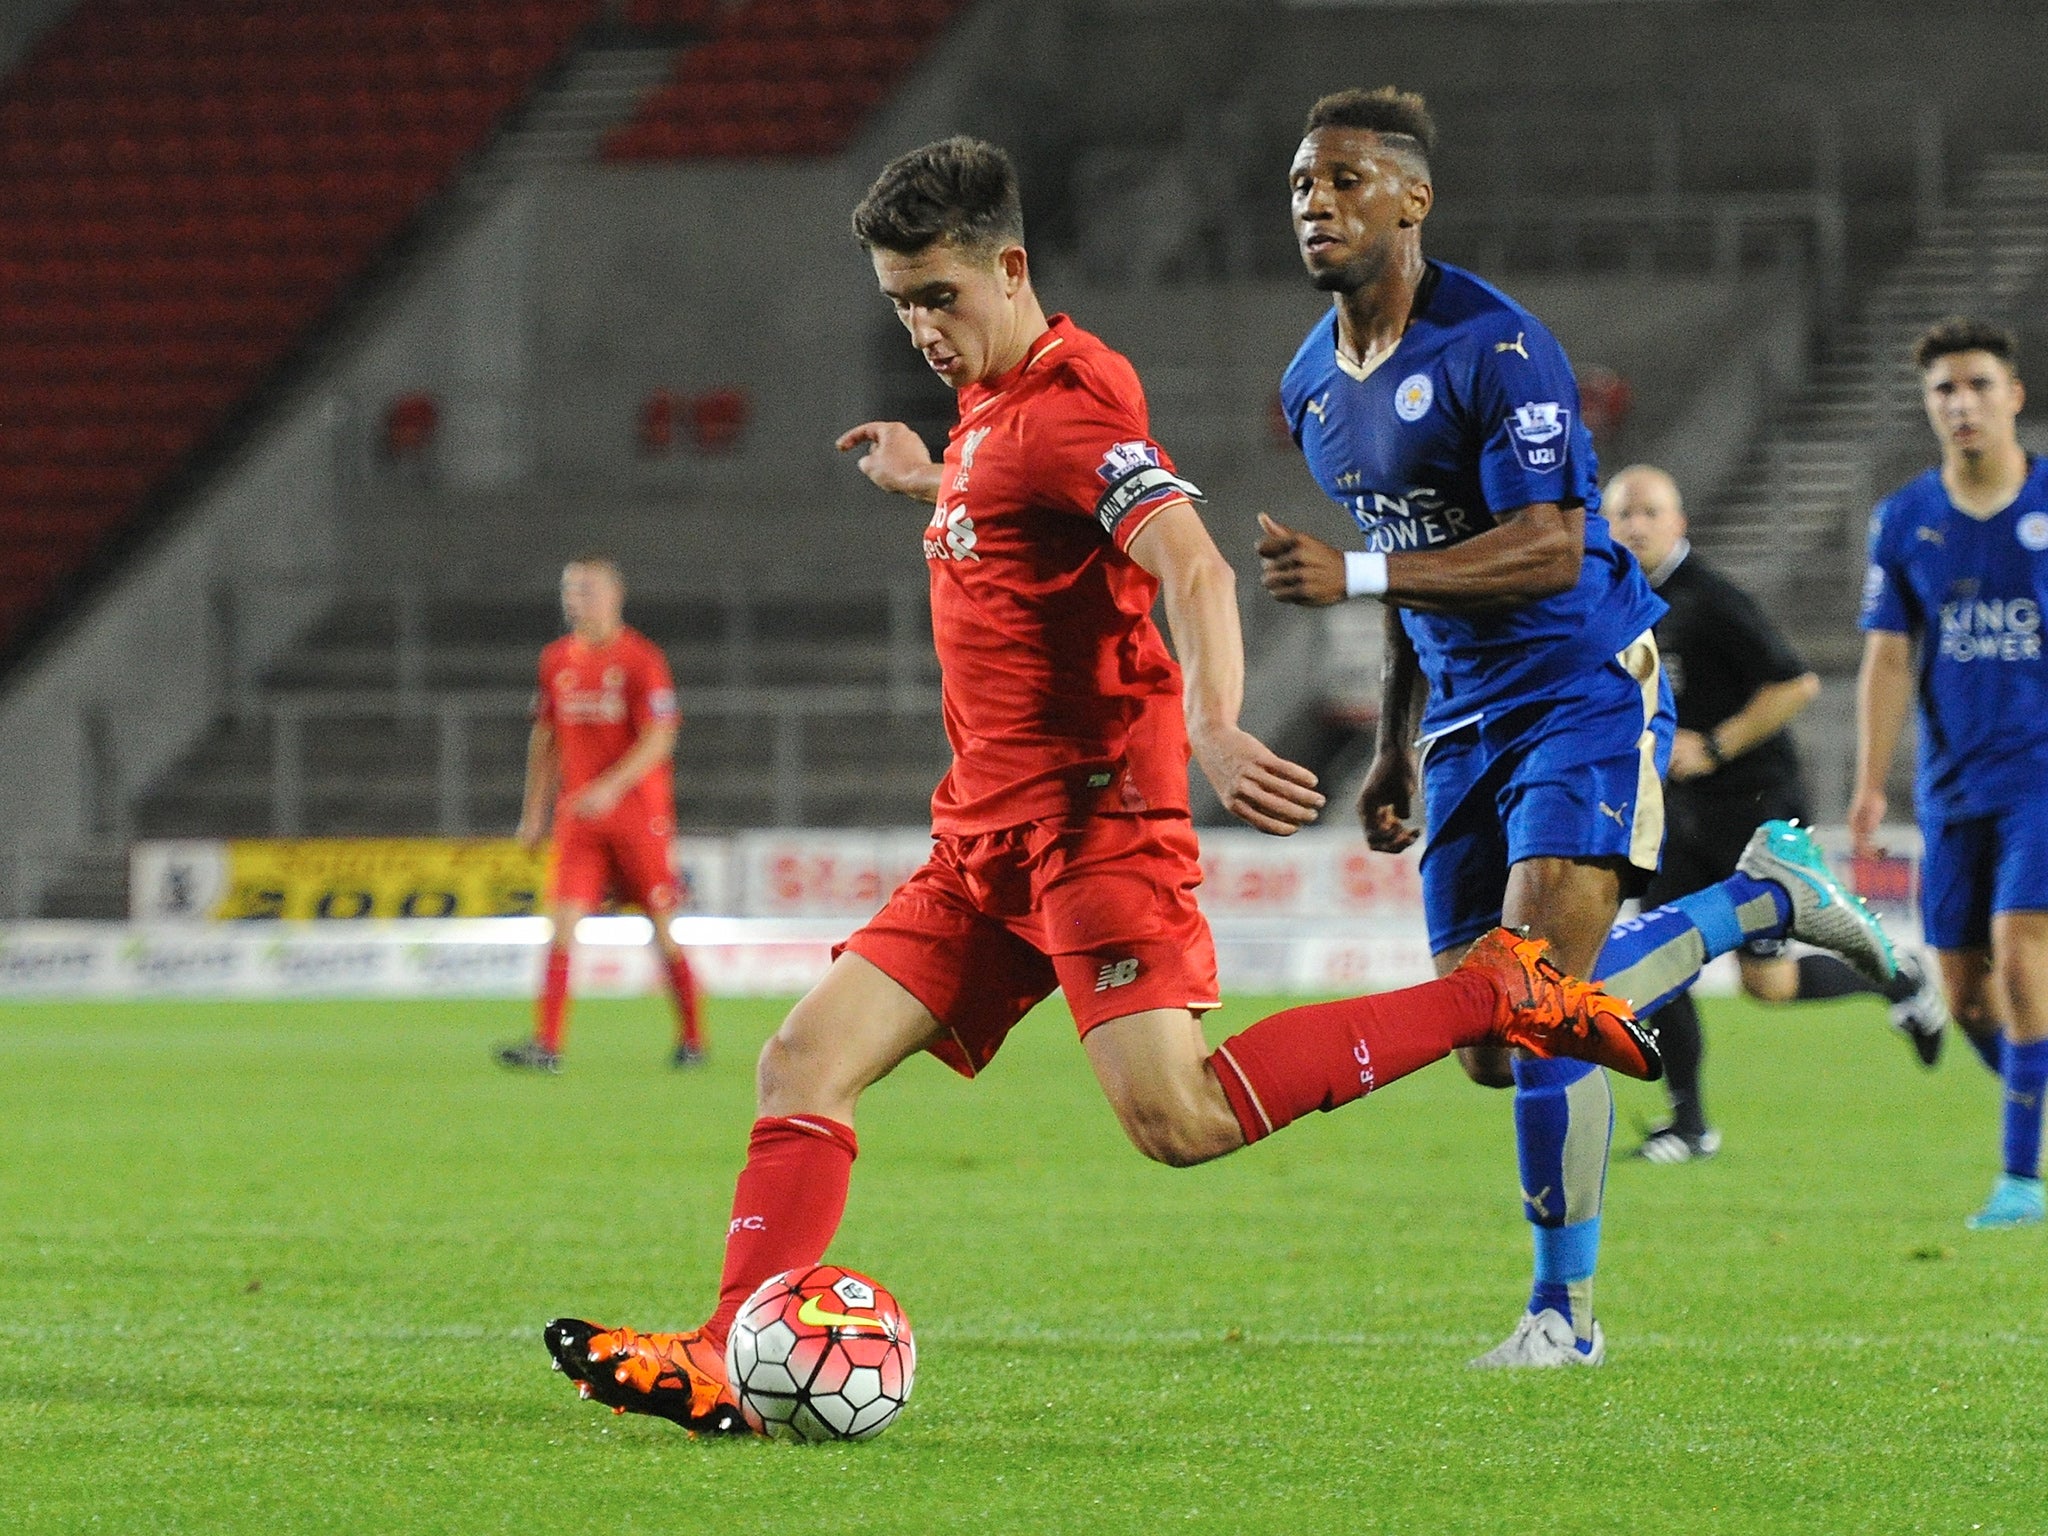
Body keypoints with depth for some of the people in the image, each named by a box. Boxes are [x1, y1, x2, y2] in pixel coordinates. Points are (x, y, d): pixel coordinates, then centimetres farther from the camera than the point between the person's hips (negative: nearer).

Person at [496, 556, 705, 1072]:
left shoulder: (641, 658, -8)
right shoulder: (557, 659, 9)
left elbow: (659, 739, -14)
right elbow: (544, 738, 18)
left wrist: (611, 786, -27)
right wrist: (534, 811, 16)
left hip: (638, 811, -4)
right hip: (577, 815, 4)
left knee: (662, 928, 4)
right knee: (563, 923, -9)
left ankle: (692, 1039, 20)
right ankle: (546, 1045, -16)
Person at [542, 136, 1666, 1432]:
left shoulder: (1071, 401, -13)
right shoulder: (994, 402, 17)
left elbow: (1195, 567, -28)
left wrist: (1212, 727, -44)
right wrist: (930, 483, 50)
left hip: (1090, 814, -9)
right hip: (990, 830, 9)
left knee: (1179, 1119, -21)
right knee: (807, 1064, 0)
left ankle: (1494, 994, -10)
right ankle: (726, 1363, -5)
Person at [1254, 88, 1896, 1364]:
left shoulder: (1496, 349, -18)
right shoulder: (1312, 387, 9)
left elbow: (1551, 549, -25)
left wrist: (1355, 576, -33)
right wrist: (1398, 749, 20)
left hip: (1587, 688, -8)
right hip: (1465, 719, 8)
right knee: (1488, 1046, 7)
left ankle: (1566, 1308, -3)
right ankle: (1764, 896, 26)